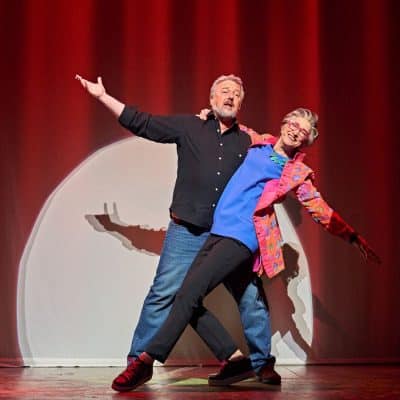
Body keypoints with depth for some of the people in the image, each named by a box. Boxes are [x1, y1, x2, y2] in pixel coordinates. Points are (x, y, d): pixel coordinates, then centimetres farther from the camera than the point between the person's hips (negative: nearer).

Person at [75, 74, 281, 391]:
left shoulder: (248, 142, 11)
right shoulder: (188, 126, 6)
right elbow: (141, 123, 5)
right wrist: (102, 96, 5)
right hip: (187, 231, -2)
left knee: (251, 296, 2)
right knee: (163, 294, -5)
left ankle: (262, 363, 18)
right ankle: (137, 364, 4)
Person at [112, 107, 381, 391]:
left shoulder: (298, 174, 5)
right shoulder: (257, 144, 18)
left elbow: (322, 211, 8)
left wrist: (355, 238, 6)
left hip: (242, 238, -6)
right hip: (217, 232, 6)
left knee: (190, 293, -19)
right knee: (189, 299, -2)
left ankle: (147, 360, -15)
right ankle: (235, 359, 6)